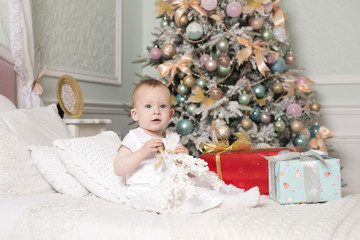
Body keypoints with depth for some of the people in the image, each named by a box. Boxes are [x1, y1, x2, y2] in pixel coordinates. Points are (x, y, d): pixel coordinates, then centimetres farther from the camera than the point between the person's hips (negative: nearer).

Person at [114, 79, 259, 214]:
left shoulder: (172, 138, 14)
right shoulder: (134, 138, -1)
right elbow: (118, 169, -11)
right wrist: (142, 152, -20)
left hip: (172, 185, 7)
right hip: (145, 191, -7)